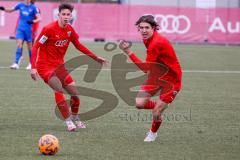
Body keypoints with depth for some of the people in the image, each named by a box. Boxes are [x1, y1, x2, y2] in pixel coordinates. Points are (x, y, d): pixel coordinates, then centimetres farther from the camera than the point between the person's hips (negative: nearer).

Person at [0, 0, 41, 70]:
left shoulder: (33, 7, -6)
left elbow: (39, 18, -9)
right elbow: (10, 10, 14)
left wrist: (33, 21, -29)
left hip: (28, 29, -2)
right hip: (20, 28, 2)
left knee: (30, 46, 8)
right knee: (19, 44, -11)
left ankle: (31, 63, 26)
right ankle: (16, 63, -16)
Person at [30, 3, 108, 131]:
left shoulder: (69, 30, 1)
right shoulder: (49, 29, -17)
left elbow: (78, 46, 17)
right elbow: (35, 47, -16)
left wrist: (95, 57, 16)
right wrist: (33, 67, -23)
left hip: (59, 66, 6)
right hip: (45, 66, -6)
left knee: (75, 93, 3)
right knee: (59, 89, -27)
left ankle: (75, 119, 27)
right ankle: (68, 121, -23)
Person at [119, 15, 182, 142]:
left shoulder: (157, 43, -31)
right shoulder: (148, 39, -3)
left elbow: (145, 68, -30)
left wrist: (129, 53, -31)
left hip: (171, 80, -8)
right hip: (157, 76, 8)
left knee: (156, 114, -7)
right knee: (139, 104, -8)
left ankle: (153, 133, 25)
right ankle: (159, 107, 22)